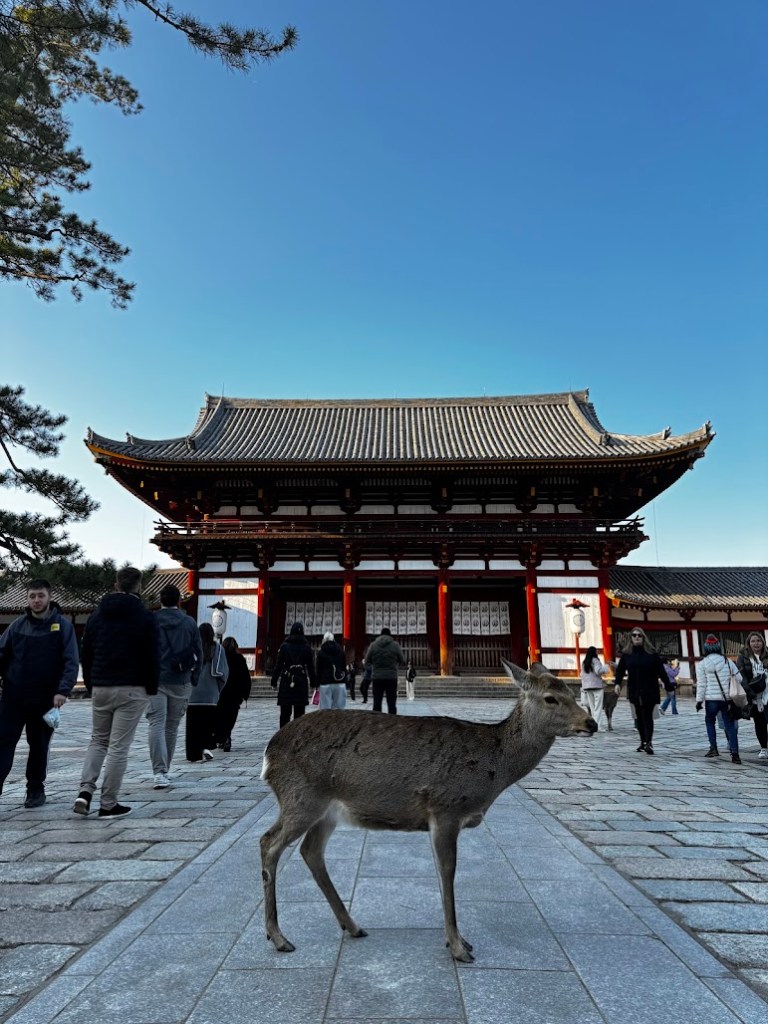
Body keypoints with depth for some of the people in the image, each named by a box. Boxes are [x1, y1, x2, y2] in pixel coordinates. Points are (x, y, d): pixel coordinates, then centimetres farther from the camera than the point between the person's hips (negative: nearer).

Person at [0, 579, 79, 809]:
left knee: (39, 746, 11)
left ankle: (36, 789, 26)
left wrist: (63, 690, -18)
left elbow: (71, 662, -8)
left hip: (45, 699, -2)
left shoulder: (63, 626, -5)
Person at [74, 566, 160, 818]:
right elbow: (153, 658, -8)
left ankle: (85, 790, 5)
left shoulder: (97, 616, 9)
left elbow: (85, 655, 13)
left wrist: (91, 686, 19)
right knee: (119, 747, 1)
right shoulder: (145, 618, -8)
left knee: (98, 740, 20)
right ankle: (108, 804, 7)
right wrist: (152, 689, 3)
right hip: (132, 690, -5)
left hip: (100, 688, 5)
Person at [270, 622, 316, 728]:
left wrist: (274, 682, 2)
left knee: (285, 712, 5)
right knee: (299, 713, 7)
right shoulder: (306, 647, 2)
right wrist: (313, 682, 12)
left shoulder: (284, 646, -2)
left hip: (286, 683, -1)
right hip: (302, 683, 1)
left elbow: (278, 665, -3)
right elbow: (311, 667, 5)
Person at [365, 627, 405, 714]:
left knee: (377, 703, 7)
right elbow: (402, 661, 3)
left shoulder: (373, 645, 0)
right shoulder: (395, 645, -2)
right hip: (391, 677, -1)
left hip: (377, 677, 1)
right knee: (391, 703, 5)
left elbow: (367, 662, 4)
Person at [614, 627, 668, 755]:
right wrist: (617, 683, -12)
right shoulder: (627, 654, 3)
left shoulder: (651, 653, -4)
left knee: (647, 715, -9)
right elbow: (620, 669, 1)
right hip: (634, 690, 3)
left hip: (649, 690, -3)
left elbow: (660, 670, -4)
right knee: (639, 716, 10)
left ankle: (648, 743, -10)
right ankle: (643, 741, 20)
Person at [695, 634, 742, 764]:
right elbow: (738, 678, 6)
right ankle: (735, 754, -1)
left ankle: (713, 748, 11)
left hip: (711, 699, -2)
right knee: (730, 725, 6)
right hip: (727, 699, 2)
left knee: (710, 721, 19)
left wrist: (699, 700, 0)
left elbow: (701, 684, -5)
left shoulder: (702, 664, -4)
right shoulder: (727, 661, 4)